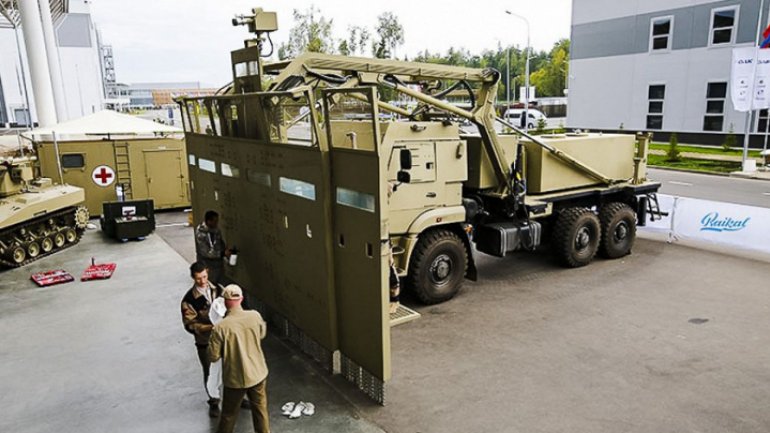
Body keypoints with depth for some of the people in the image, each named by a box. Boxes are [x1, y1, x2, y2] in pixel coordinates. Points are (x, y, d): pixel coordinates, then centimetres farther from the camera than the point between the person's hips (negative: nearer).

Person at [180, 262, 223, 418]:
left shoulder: (217, 290, -7)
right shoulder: (189, 299, -17)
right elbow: (190, 325, -16)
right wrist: (211, 327, -28)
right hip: (205, 342, -3)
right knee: (210, 373, 14)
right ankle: (213, 402, 38)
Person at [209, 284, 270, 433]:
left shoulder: (220, 327, -23)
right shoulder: (255, 316, -13)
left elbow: (213, 357, -13)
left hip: (235, 379, -2)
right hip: (258, 375, 2)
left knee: (229, 415, 20)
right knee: (261, 410, 20)